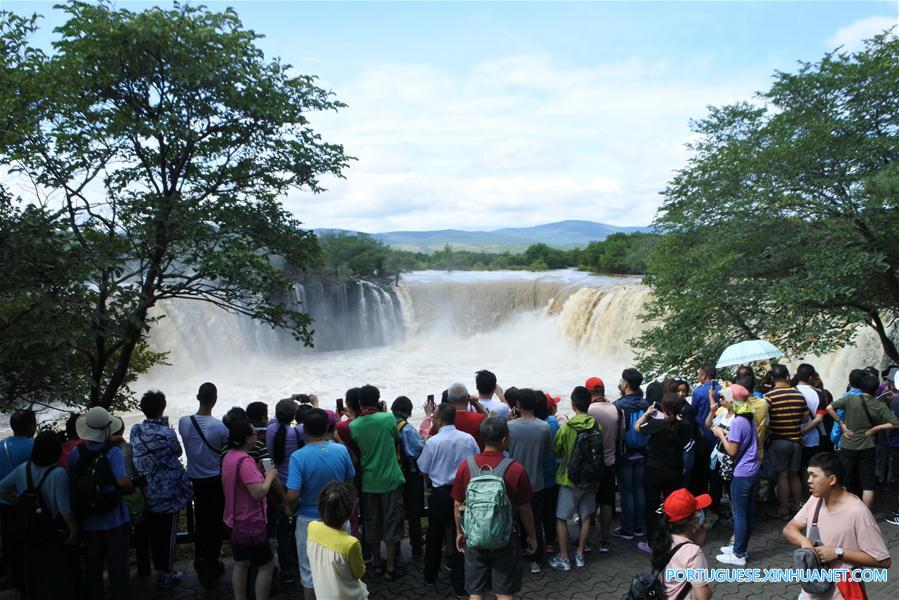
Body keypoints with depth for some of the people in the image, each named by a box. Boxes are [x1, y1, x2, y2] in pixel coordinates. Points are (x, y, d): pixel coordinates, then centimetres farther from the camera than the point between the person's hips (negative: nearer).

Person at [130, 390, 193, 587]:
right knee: (168, 532, 8)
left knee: (153, 532, 18)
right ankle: (166, 574, 17)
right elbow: (178, 452, -3)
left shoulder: (135, 431, -5)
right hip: (167, 492, -5)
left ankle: (158, 567, 32)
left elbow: (138, 456, 7)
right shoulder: (166, 434, -20)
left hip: (147, 492, 5)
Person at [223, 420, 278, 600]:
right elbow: (258, 493, -29)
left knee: (240, 564, 19)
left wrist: (261, 474, 10)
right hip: (250, 524, -9)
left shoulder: (229, 456, 5)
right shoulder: (245, 461, -26)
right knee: (266, 565, 4)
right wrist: (269, 477, -14)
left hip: (234, 520, 9)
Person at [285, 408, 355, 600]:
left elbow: (292, 496, -24)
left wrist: (292, 510, -3)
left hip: (308, 520, -2)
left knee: (309, 572, 16)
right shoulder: (341, 450, -12)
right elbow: (350, 482, 1)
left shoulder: (298, 456, -21)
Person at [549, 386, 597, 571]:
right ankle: (580, 554, 24)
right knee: (586, 517, 16)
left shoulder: (566, 427, -18)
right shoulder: (596, 426, -8)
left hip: (569, 479, -4)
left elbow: (555, 450, -4)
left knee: (561, 518, 7)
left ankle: (563, 558, 11)